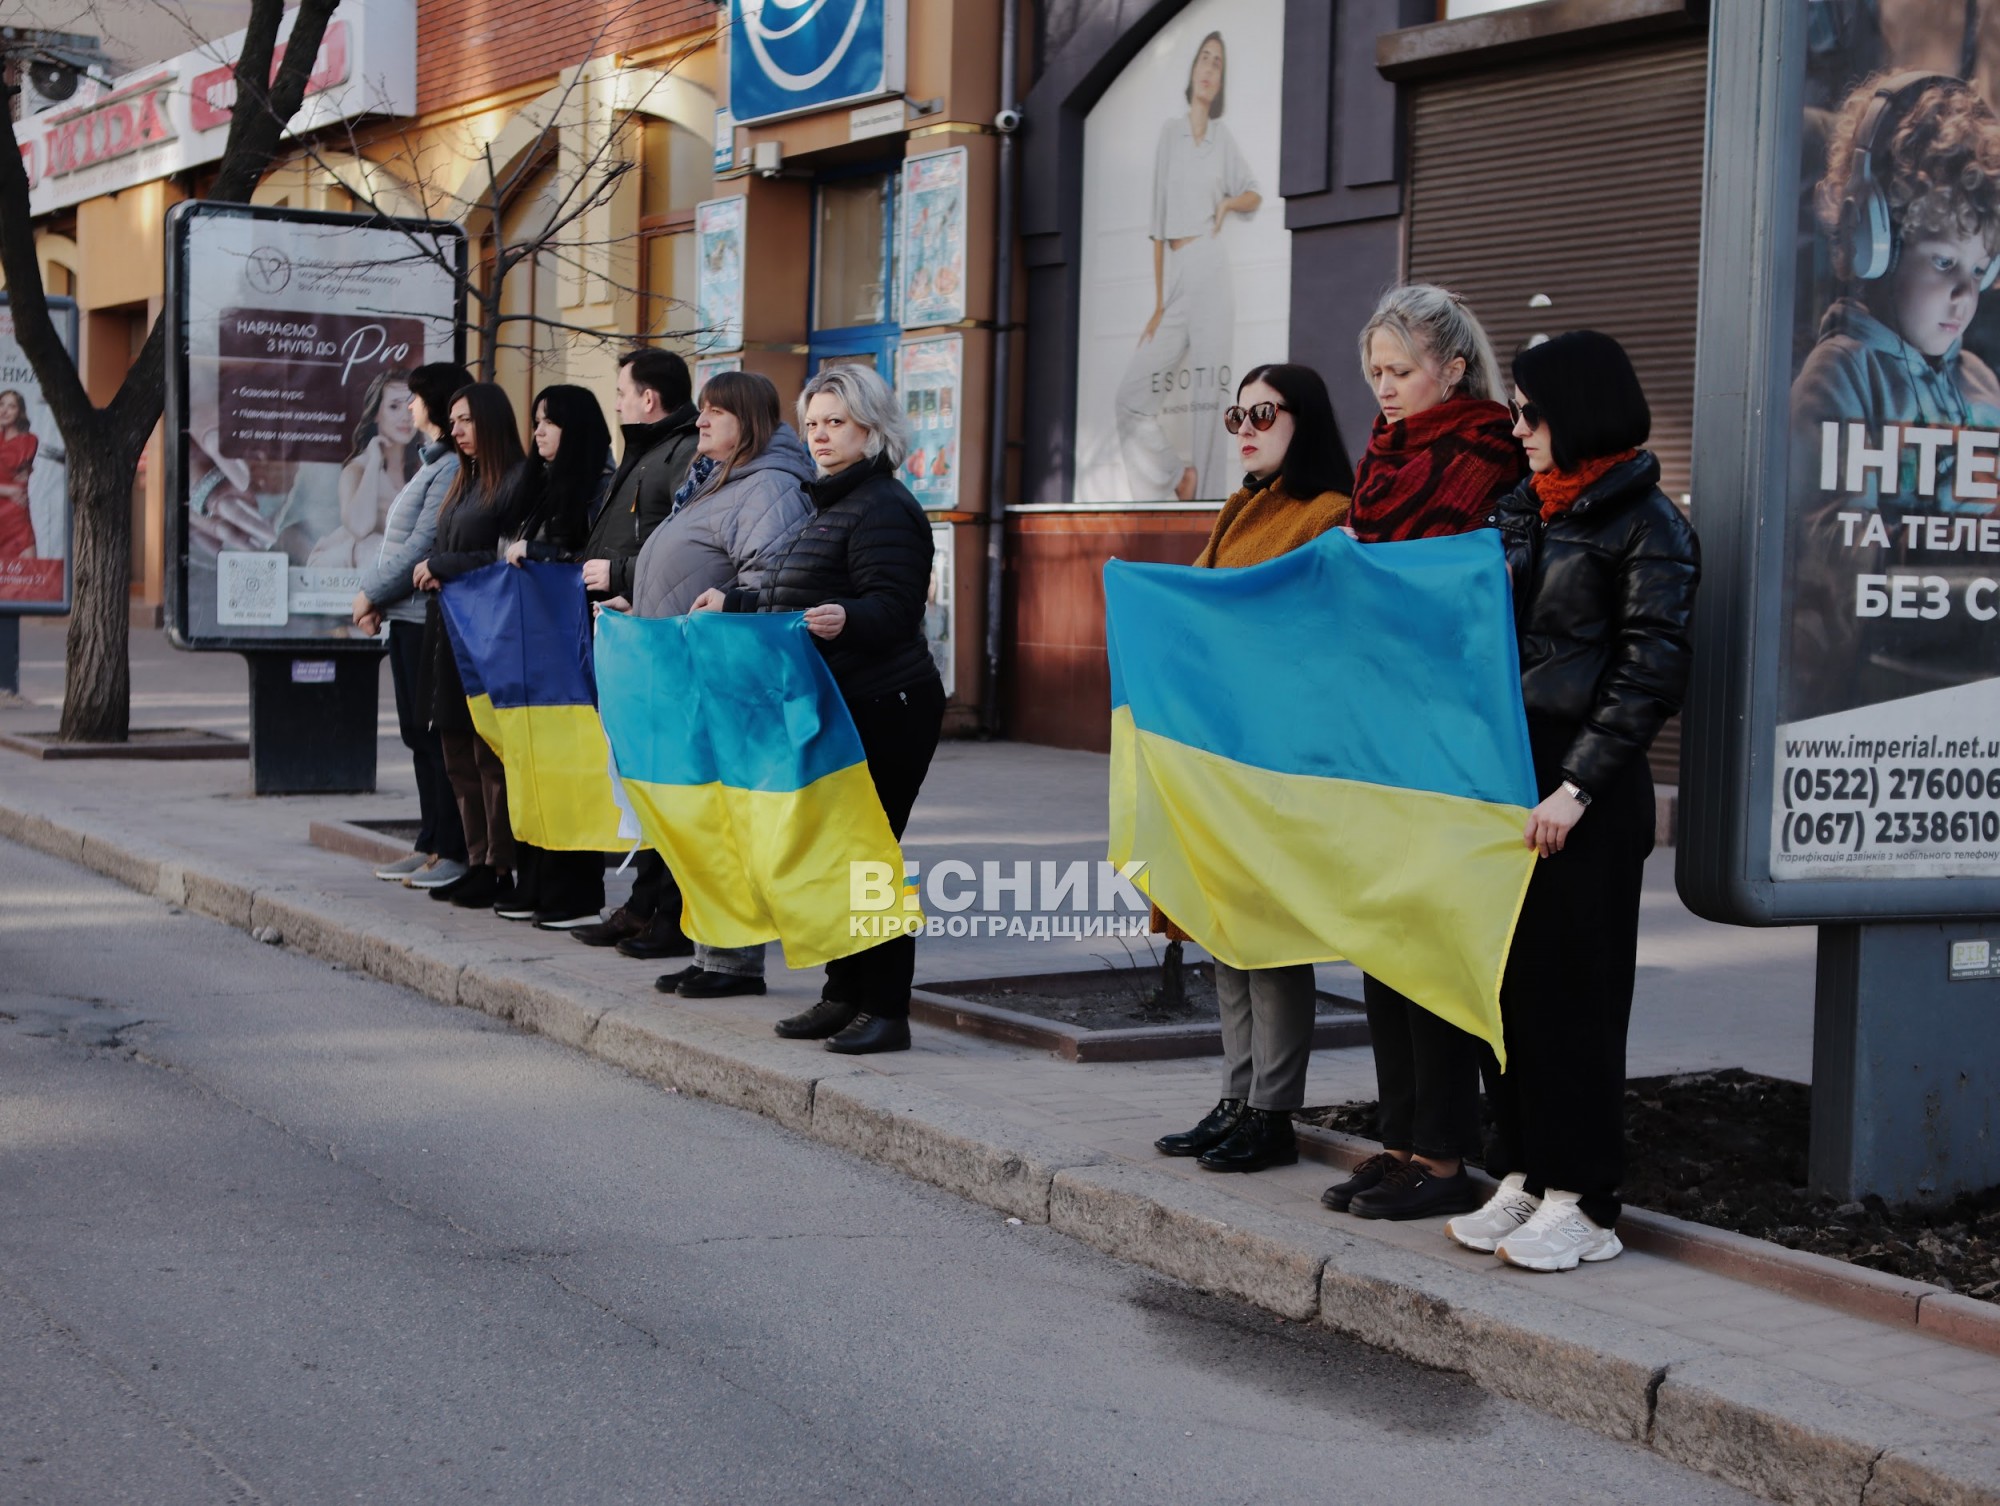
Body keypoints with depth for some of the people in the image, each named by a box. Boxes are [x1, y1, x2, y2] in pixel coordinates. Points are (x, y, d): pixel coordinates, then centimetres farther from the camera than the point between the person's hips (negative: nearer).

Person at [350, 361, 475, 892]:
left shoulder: (451, 468, -14)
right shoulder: (430, 463, 18)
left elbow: (420, 547, -18)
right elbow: (396, 541, 19)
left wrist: (372, 593, -9)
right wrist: (374, 596, 8)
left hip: (430, 619, -10)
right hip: (406, 617, 10)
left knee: (439, 734, -7)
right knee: (418, 734, 12)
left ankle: (453, 852, -3)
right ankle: (430, 845, 18)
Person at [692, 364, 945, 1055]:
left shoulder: (883, 508, -13)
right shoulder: (834, 504, 20)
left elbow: (893, 608, -24)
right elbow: (796, 598, 31)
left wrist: (845, 619, -42)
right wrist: (733, 603, 34)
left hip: (883, 711, -10)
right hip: (840, 710, 10)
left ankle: (886, 1010, -2)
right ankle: (843, 996, 20)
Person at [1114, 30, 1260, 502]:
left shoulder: (1224, 137, 10)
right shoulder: (1170, 131, 12)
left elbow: (1255, 195, 23)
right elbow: (1158, 222, 9)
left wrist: (1229, 203, -1)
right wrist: (1158, 303, 5)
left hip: (1209, 273, -3)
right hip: (1173, 279, 3)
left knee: (1207, 400, -6)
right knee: (1131, 395, -8)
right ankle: (1179, 475, 8)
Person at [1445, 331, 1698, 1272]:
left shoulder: (1645, 523, -8)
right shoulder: (1523, 509, 14)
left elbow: (1650, 672, -12)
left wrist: (1577, 787, -17)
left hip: (1586, 789, -7)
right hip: (1505, 770, 7)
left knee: (1571, 985, -3)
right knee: (1506, 976, 9)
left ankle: (1581, 1201, 4)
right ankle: (1523, 1176, 18)